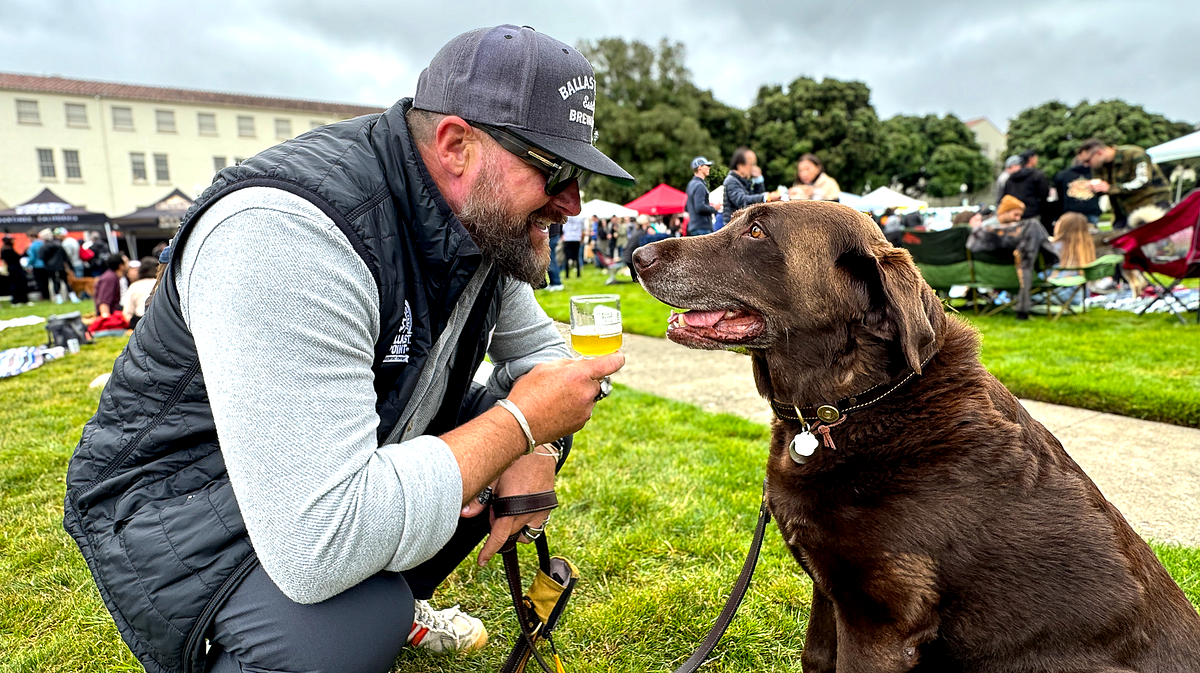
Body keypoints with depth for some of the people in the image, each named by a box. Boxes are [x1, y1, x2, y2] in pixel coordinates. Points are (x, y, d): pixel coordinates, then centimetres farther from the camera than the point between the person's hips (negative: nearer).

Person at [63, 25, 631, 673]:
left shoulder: (484, 224, -8)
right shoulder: (286, 234, -33)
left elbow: (537, 347, 7)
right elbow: (317, 546, -38)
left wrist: (535, 452, -15)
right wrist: (523, 419, -28)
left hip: (366, 460, 8)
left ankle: (390, 603, 14)